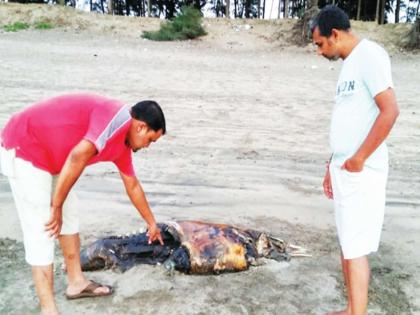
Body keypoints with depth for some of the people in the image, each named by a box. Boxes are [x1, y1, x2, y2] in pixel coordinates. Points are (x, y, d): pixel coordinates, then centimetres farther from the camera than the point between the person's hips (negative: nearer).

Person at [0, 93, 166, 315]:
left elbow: (132, 186, 20)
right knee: (41, 231, -8)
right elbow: (78, 157, -32)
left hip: (49, 155, 10)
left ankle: (76, 282, 28)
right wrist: (56, 207, -23)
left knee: (70, 217, 15)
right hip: (23, 148, -10)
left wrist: (151, 224, 29)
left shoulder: (123, 142, 9)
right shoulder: (118, 118, -22)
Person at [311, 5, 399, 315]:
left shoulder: (369, 55, -11)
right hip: (344, 169, 9)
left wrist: (358, 159, -17)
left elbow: (389, 111, -20)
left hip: (361, 171, -9)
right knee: (347, 243, 14)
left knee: (355, 247, -4)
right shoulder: (349, 63, 16)